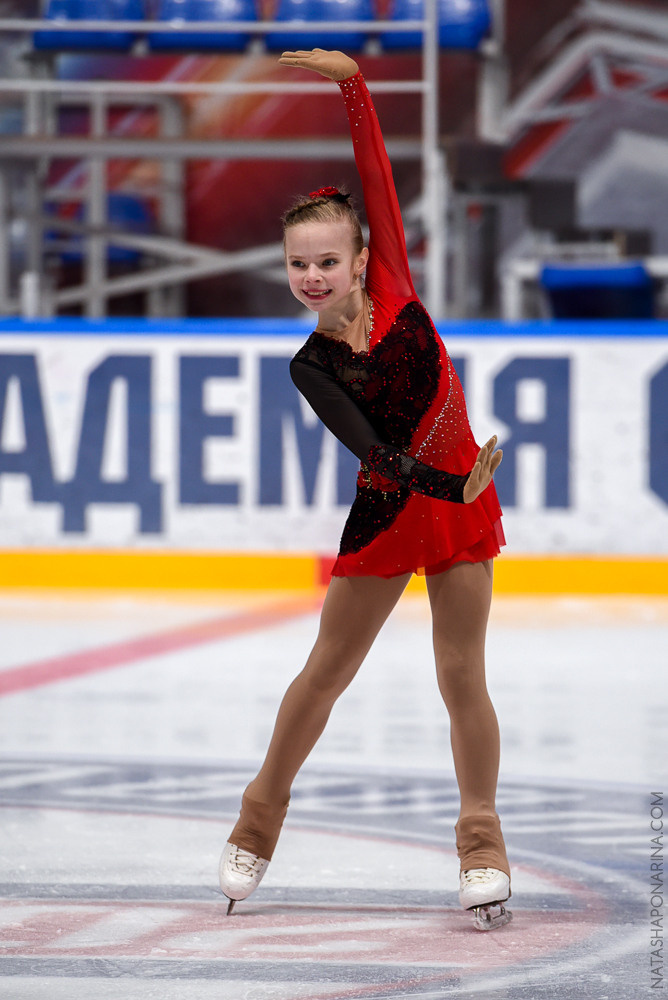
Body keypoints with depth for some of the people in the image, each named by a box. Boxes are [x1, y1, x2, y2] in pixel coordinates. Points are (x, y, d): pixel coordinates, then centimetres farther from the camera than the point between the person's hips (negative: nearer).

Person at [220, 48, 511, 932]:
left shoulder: (393, 287, -9)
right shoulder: (311, 366, -13)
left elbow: (378, 177, -15)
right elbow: (373, 454, -25)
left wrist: (353, 85, -19)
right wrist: (450, 487, -40)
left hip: (463, 504, 0)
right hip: (387, 513, 0)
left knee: (462, 678, 0)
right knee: (325, 672, 10)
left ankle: (483, 842, 10)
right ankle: (260, 820, 27)